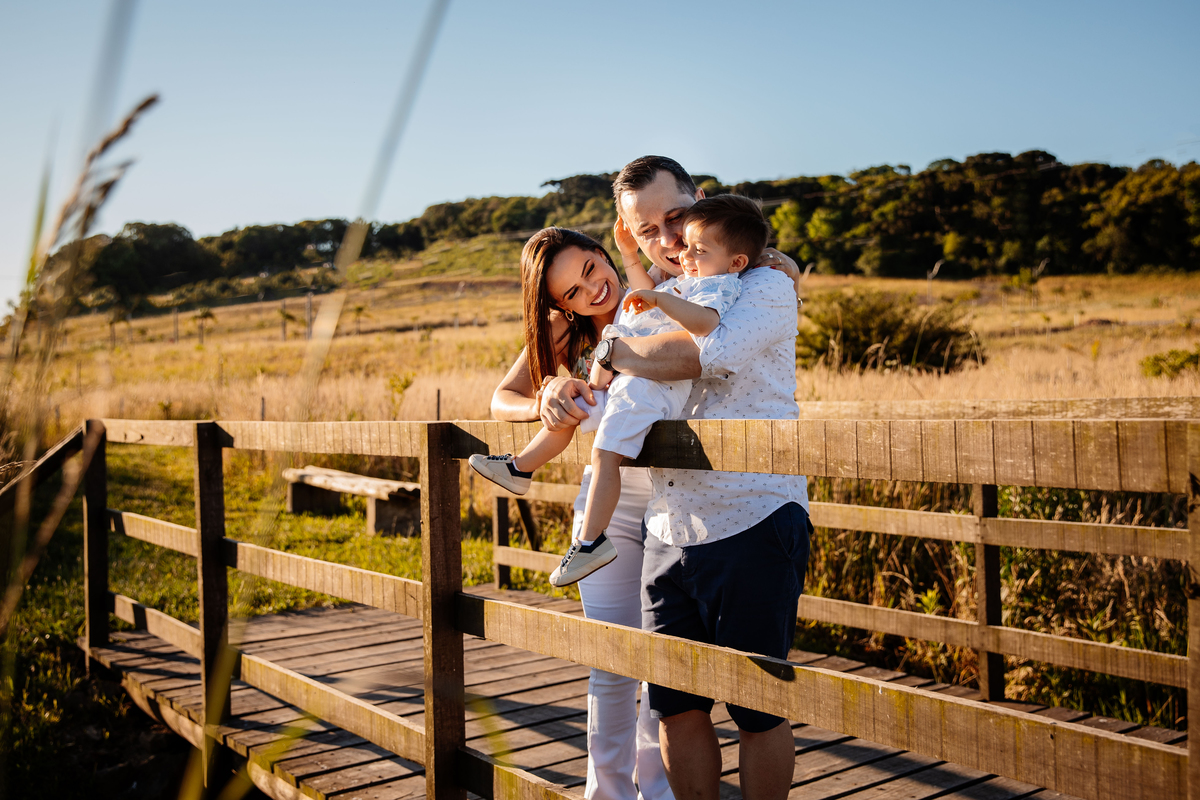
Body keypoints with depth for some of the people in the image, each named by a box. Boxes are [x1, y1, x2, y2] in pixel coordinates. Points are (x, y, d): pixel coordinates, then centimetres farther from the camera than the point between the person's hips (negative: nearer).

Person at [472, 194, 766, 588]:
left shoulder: (719, 286, -10)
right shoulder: (686, 279, 22)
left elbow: (705, 322, -34)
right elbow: (649, 296, 39)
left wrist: (660, 298, -32)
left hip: (651, 385, -11)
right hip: (623, 376, 11)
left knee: (604, 453, -20)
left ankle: (591, 541, -15)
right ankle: (518, 470, 37)